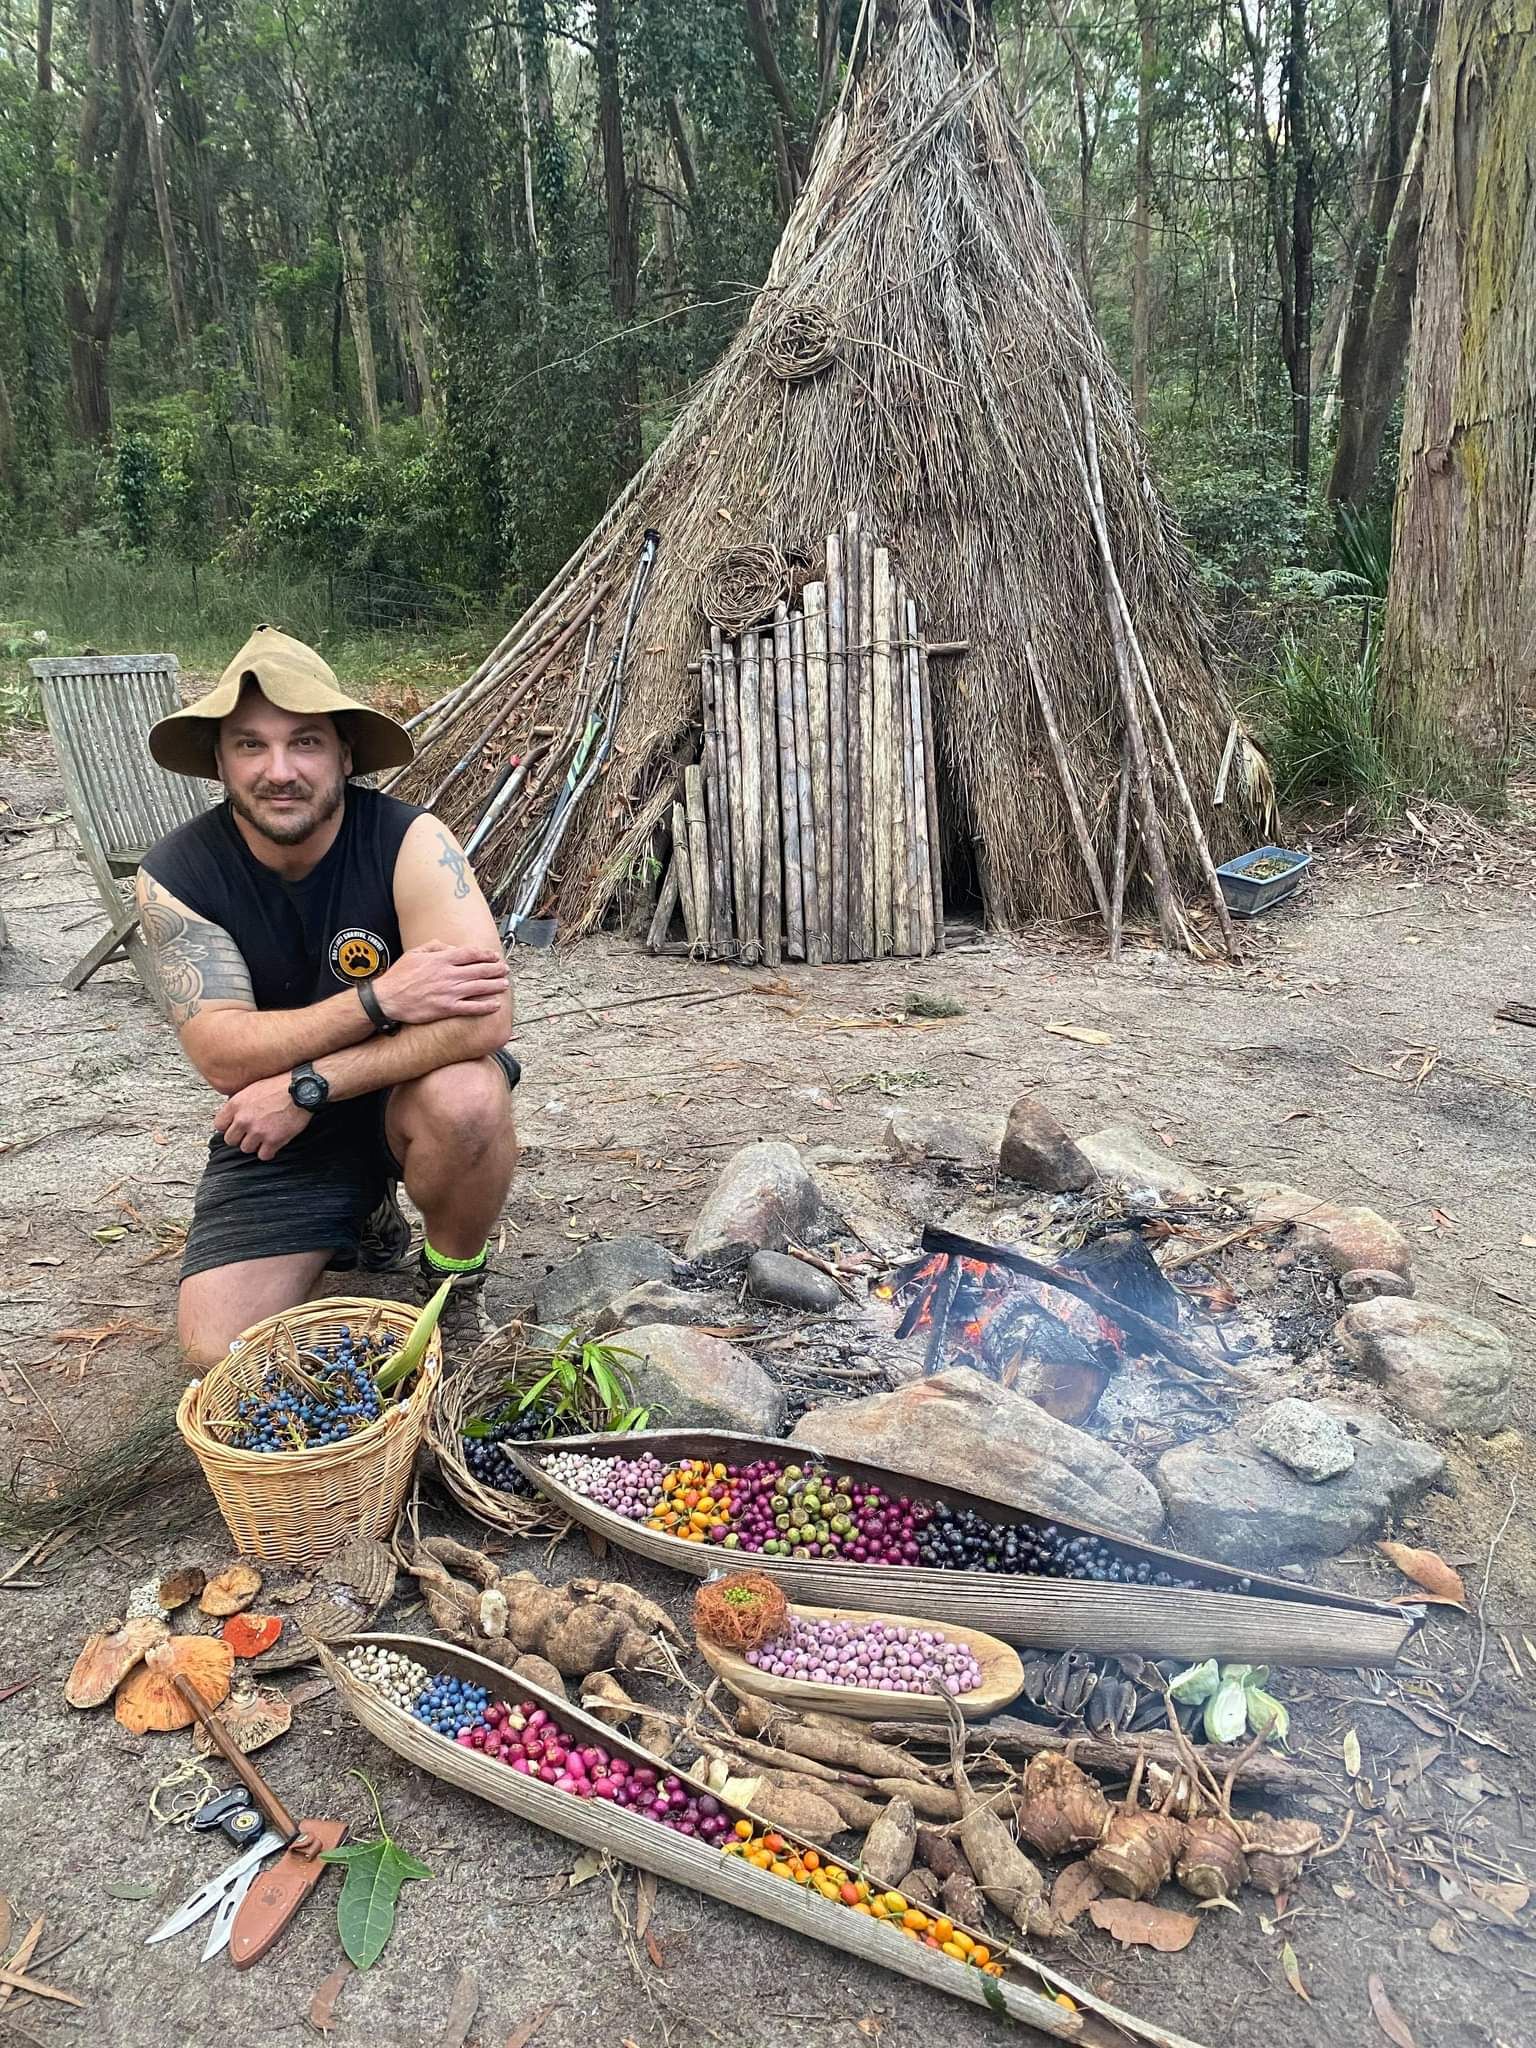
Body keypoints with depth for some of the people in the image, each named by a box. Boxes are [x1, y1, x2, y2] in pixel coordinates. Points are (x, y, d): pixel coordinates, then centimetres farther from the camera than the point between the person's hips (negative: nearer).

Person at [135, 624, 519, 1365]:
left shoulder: (409, 841, -22)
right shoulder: (177, 876, -15)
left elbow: (483, 1017, -33)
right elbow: (220, 1055, -21)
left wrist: (306, 1086, -30)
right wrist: (379, 998, -34)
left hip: (405, 1094, -2)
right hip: (276, 1134, 2)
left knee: (468, 1099, -37)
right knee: (221, 1351, -12)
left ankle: (452, 1291, -4)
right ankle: (364, 1219, 19)